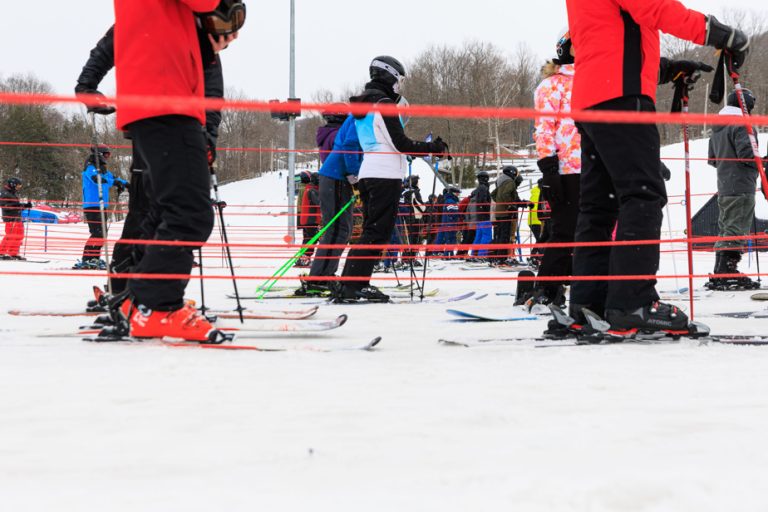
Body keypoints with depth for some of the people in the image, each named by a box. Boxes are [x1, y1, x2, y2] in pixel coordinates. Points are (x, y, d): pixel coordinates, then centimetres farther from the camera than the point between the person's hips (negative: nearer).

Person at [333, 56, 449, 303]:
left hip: (367, 173, 9)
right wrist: (434, 148, -5)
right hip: (387, 175, -9)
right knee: (378, 231, -9)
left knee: (370, 230, 12)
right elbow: (401, 143, -13)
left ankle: (349, 284, 7)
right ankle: (354, 285, -16)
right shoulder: (384, 104, -10)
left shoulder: (361, 105, 18)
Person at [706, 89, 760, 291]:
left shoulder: (717, 129, 19)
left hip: (724, 188, 9)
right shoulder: (742, 125, -10)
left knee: (725, 230, 13)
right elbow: (746, 153, -19)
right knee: (736, 230, -10)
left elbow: (712, 160, 24)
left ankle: (719, 276, 14)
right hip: (741, 187, -9)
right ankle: (726, 274, -17)